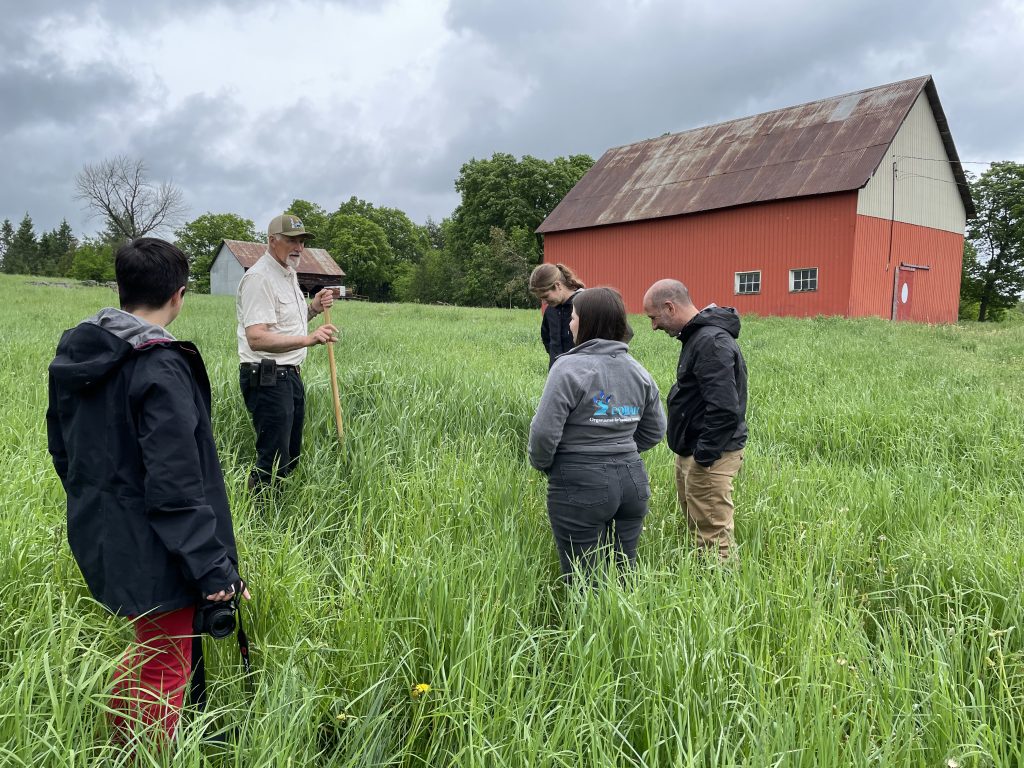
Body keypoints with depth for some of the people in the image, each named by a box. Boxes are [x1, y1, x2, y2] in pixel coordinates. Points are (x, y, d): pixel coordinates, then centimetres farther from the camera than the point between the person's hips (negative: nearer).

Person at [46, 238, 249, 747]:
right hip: (150, 554, -9)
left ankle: (121, 748, 45)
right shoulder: (160, 369, -24)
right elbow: (176, 484, -25)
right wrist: (211, 565, -19)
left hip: (99, 539, 9)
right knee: (165, 671, 10)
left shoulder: (76, 351, 4)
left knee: (145, 646, 28)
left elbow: (61, 447, 15)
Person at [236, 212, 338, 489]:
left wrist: (313, 309, 9)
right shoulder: (259, 278, -15)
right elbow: (256, 338, -25)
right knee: (273, 461, -9)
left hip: (290, 375, 10)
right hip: (267, 378, -10)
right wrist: (308, 339, -35)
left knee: (291, 456, 15)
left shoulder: (288, 274, 18)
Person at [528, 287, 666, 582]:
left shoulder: (569, 367, -14)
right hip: (632, 480, 6)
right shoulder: (638, 371, 7)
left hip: (581, 484, -6)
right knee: (624, 571, 17)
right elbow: (655, 431, 14)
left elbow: (544, 431, -17)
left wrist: (542, 464, 1)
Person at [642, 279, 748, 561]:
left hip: (709, 457, -10)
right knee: (697, 529, 19)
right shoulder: (698, 336, 11)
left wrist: (703, 454, -20)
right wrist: (690, 453, 16)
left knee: (713, 540, -3)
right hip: (692, 453, 10)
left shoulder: (711, 342, -21)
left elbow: (724, 409, -28)